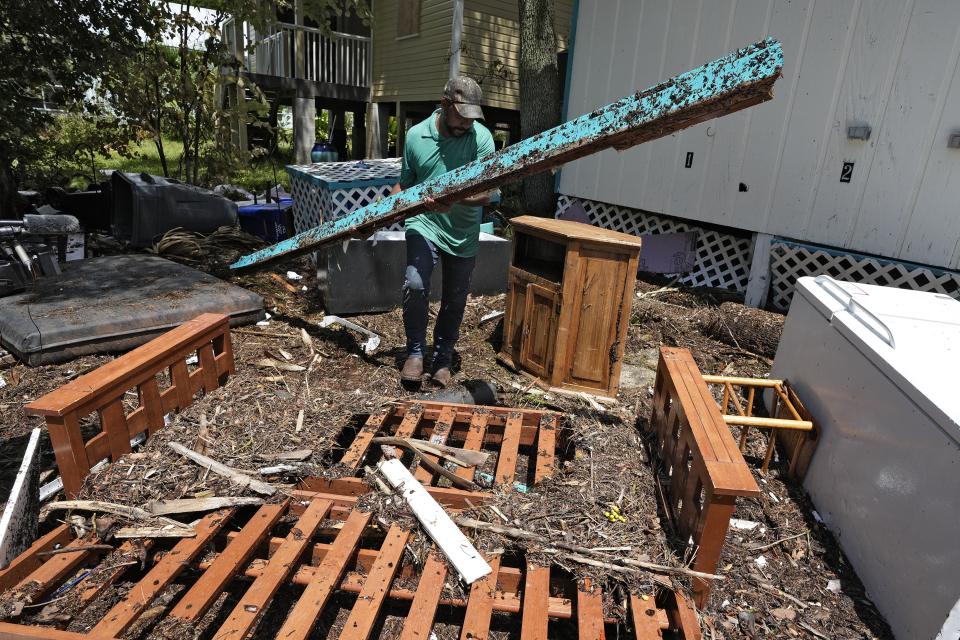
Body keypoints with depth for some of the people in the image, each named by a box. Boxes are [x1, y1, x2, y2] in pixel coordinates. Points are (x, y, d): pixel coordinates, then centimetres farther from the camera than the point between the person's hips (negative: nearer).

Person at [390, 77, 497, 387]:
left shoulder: (481, 138, -12)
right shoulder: (416, 135, -5)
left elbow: (485, 194, -18)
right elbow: (404, 184, 9)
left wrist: (453, 199, -36)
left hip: (463, 234, 1)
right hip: (424, 224, 0)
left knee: (454, 302, 11)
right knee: (415, 285, -22)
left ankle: (442, 359, 31)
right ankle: (415, 352, 0)